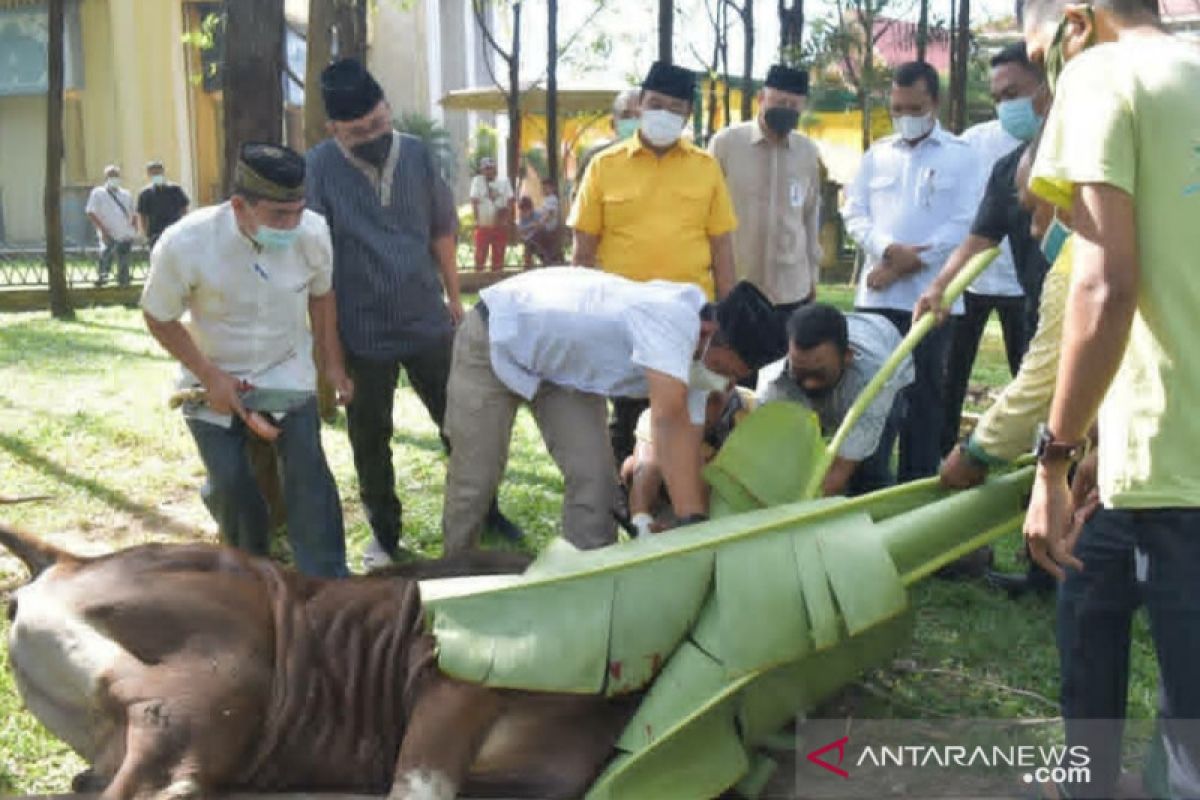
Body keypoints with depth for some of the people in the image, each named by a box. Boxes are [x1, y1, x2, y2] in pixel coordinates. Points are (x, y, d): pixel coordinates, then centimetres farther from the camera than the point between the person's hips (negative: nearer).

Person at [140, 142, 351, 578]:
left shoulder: (313, 233, -22)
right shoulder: (184, 244, -28)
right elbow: (160, 318, -12)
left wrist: (332, 364, 1)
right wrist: (210, 376, -19)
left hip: (289, 372, 1)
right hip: (215, 378, -1)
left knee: (308, 471, -11)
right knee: (230, 482, -2)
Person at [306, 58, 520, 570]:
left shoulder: (416, 153, -2)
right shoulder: (319, 167, -14)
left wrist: (454, 297, 13)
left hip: (428, 320, 3)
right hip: (363, 333, -2)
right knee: (371, 441, 12)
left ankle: (483, 510, 30)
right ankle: (384, 533, 29)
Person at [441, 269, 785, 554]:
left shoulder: (695, 353, -11)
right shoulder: (672, 318, -37)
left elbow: (685, 442, -7)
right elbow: (669, 418, -47)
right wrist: (693, 523, -50)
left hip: (561, 359, 7)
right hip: (496, 336, -7)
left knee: (593, 475, -4)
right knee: (475, 480, -2)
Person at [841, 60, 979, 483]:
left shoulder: (960, 156, 2)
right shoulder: (876, 154, 13)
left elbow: (963, 225, -7)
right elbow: (855, 213, 7)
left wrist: (906, 266, -12)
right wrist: (888, 249, -13)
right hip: (876, 296, 3)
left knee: (923, 396, 4)